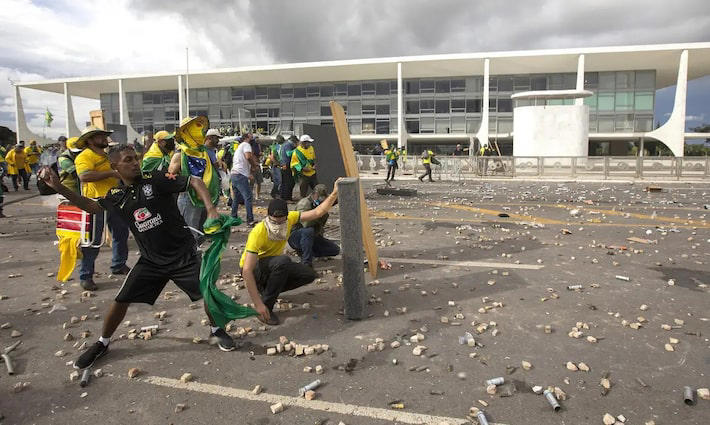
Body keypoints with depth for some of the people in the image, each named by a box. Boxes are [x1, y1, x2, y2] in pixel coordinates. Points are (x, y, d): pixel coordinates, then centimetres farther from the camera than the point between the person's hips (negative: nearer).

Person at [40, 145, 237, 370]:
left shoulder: (155, 180, -13)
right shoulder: (116, 196, 2)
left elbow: (195, 182, -16)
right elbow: (92, 206, 20)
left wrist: (211, 210, -30)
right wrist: (59, 187, 11)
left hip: (183, 254, -3)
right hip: (151, 260, 4)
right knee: (121, 300, 4)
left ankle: (215, 329, 25)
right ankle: (102, 343, 31)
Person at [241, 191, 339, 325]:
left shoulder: (289, 218, -17)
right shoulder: (258, 233, -34)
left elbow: (318, 212, -11)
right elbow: (247, 271, -36)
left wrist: (334, 194, -24)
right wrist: (258, 304, -38)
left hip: (275, 266, 7)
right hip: (253, 268, -6)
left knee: (309, 275, -8)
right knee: (283, 260, -36)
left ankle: (266, 289, 6)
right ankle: (266, 307, -22)